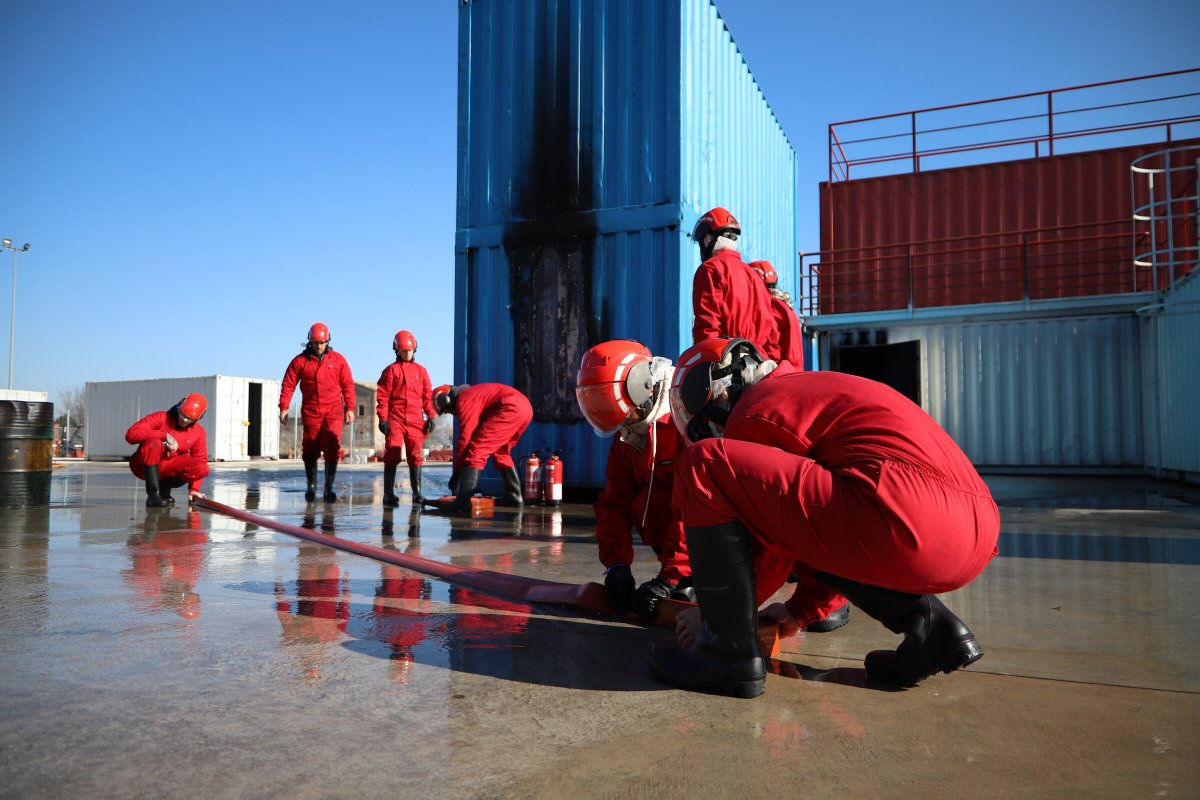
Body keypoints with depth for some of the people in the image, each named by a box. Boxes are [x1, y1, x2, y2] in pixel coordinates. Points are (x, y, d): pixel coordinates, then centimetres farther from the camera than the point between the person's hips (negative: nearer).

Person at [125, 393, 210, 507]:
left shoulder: (199, 432, -1)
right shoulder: (160, 418, -12)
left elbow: (200, 461, 0)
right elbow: (131, 434, -24)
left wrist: (194, 489, -10)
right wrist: (165, 436, -28)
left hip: (168, 470, 3)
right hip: (144, 466, -3)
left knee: (203, 469, -22)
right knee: (154, 443, -35)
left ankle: (164, 487, 1)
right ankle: (153, 495, -32)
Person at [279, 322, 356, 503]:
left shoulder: (338, 359, 5)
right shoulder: (300, 361, 5)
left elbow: (348, 385, 5)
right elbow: (288, 385, 3)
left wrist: (350, 408, -1)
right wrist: (284, 407, -5)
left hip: (333, 410, -1)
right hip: (310, 412, 1)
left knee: (332, 447, -12)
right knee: (310, 451, 4)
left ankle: (329, 488, -8)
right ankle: (311, 487, 20)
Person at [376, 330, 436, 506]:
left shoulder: (421, 370, 14)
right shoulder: (391, 370, 5)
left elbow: (428, 395, 12)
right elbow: (382, 396, 0)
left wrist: (431, 416, 5)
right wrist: (382, 418, -7)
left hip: (415, 419, 3)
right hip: (395, 419, -3)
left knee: (415, 456, 4)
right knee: (392, 455, -4)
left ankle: (417, 492, 9)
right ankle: (389, 494, -1)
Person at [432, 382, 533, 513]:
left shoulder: (463, 400, 0)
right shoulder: (472, 394, 29)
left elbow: (465, 437, -4)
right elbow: (475, 432, 31)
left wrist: (456, 471, 3)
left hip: (511, 408, -10)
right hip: (526, 408, 10)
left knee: (475, 450, -10)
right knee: (501, 453, 26)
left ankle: (463, 501, -17)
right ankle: (513, 496, 28)